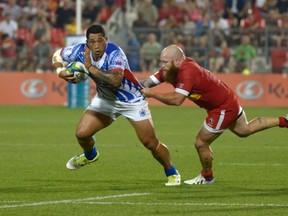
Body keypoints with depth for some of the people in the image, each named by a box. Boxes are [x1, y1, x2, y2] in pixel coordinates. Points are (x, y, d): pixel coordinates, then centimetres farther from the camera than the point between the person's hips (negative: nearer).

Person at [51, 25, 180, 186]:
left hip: (133, 101, -5)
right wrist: (60, 71, -21)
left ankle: (172, 174, 21)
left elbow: (116, 80, -47)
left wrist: (90, 67, -45)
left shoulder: (115, 53, -33)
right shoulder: (81, 51, -17)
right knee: (82, 133, -6)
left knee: (151, 143, -5)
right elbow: (57, 55, 0)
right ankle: (90, 155, 30)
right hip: (105, 99, 5)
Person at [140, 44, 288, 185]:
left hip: (224, 109, -10)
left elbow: (176, 100, -40)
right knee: (244, 130, 30)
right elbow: (149, 81, -5)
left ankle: (207, 177, 24)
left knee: (201, 143, -1)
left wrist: (151, 94, -35)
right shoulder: (172, 69, -6)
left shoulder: (187, 71, -33)